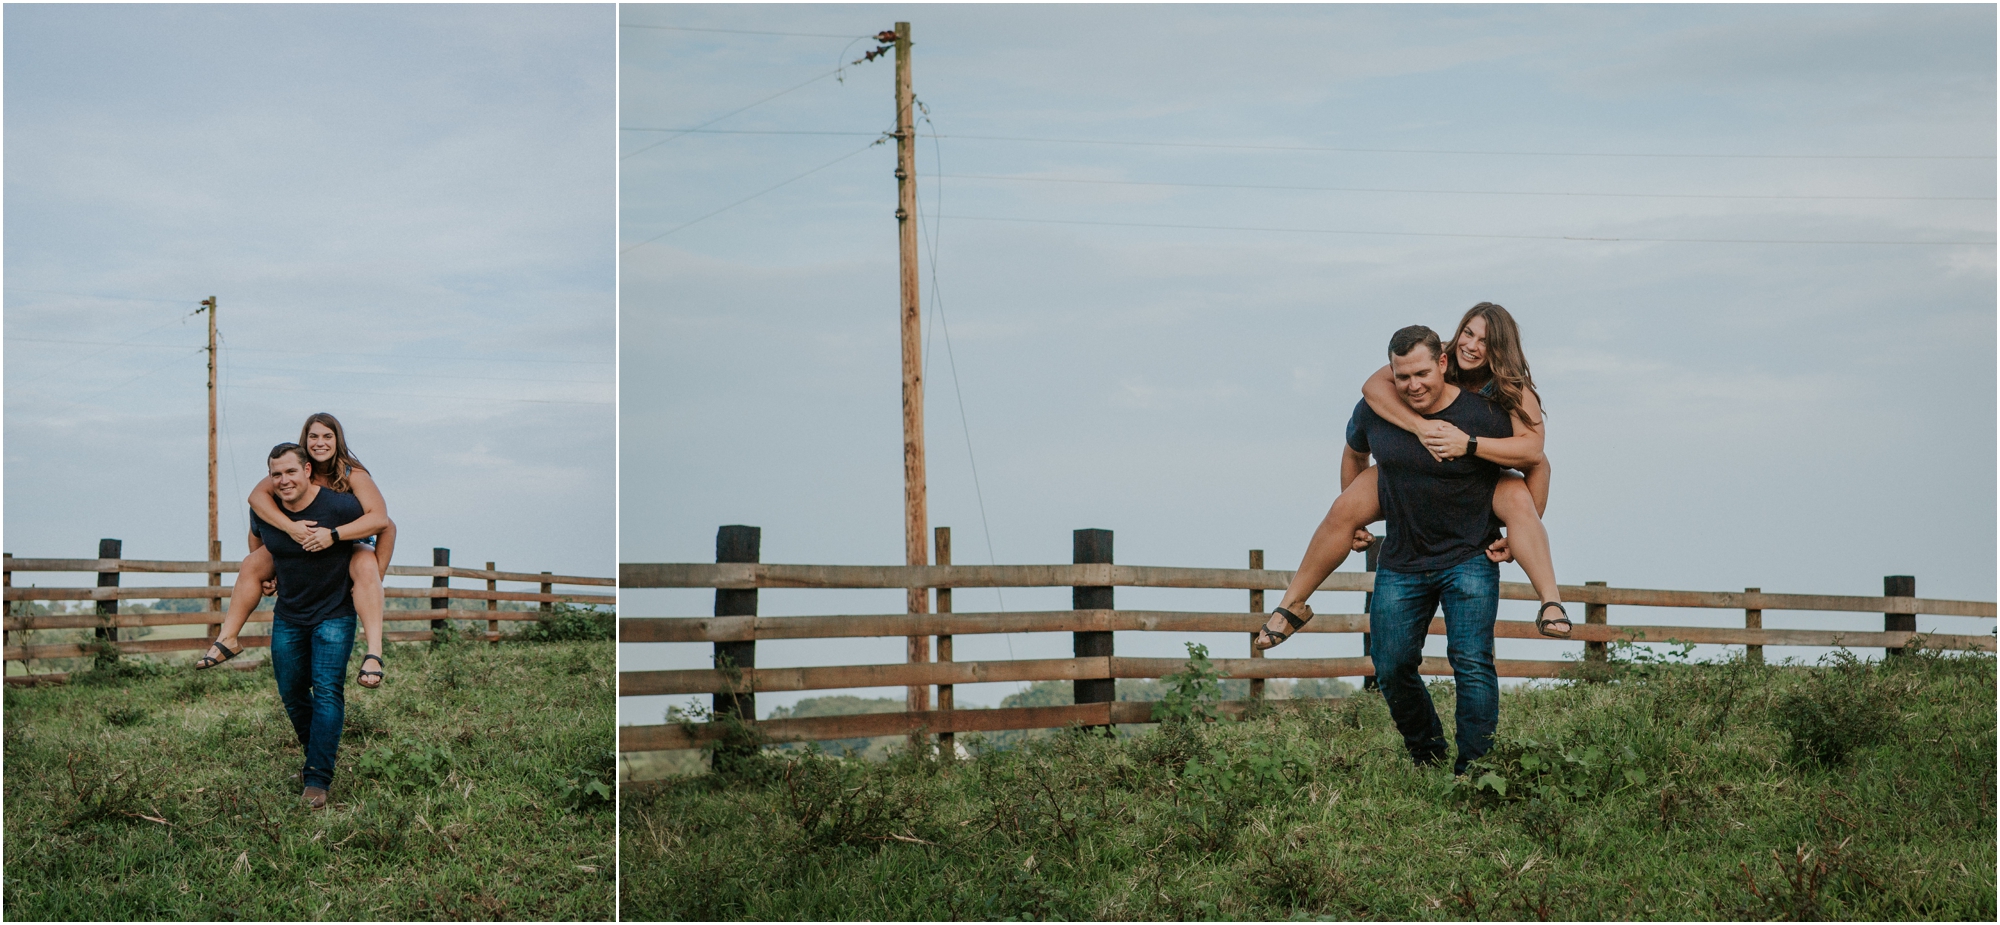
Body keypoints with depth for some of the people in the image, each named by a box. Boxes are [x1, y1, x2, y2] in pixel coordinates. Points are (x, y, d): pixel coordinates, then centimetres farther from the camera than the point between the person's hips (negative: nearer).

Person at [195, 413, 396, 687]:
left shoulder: (353, 475, -23)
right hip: (303, 548, 5)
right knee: (251, 565, -6)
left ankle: (374, 653, -48)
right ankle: (227, 639, 4)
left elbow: (380, 519, -34)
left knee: (365, 565, -38)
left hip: (350, 549, -5)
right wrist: (290, 526, -43)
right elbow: (257, 495, -27)